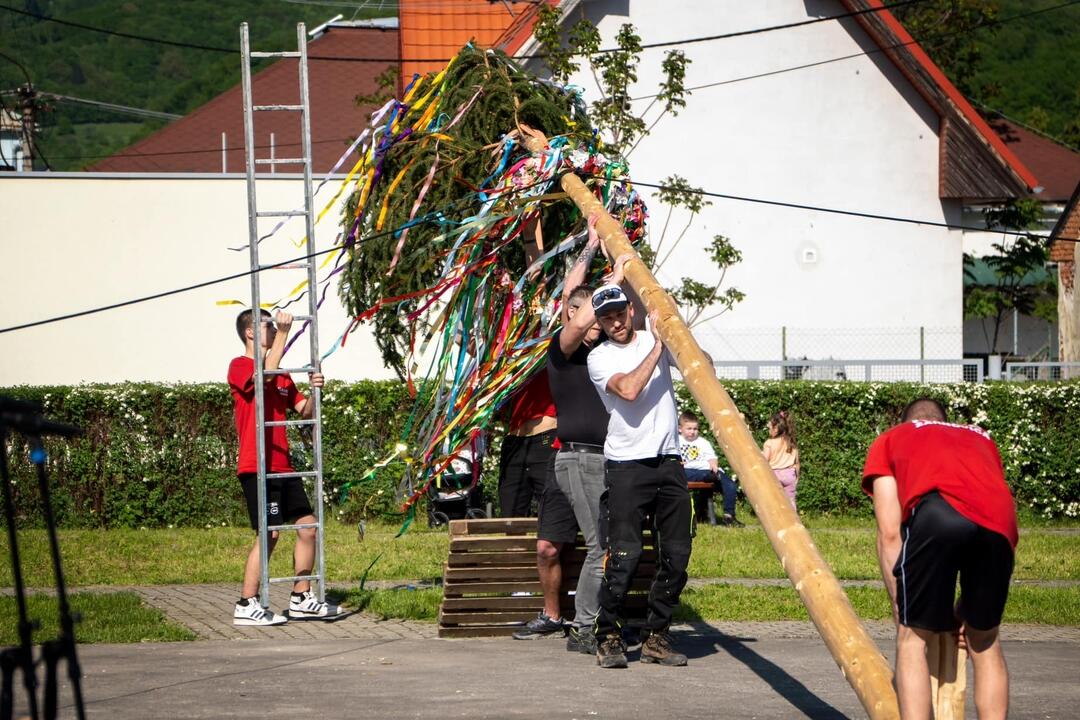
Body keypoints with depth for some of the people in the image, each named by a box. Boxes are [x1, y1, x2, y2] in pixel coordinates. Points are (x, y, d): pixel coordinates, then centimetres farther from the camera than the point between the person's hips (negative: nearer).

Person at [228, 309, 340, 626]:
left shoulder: (282, 374, 20)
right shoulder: (239, 366, -5)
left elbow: (305, 410, 17)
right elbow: (265, 374, -26)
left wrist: (315, 390, -4)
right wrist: (283, 333, -22)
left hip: (282, 466, 9)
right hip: (258, 468, -9)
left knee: (308, 526, 8)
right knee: (270, 533, -12)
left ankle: (301, 599, 17)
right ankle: (246, 605, -8)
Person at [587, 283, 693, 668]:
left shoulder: (654, 340, 12)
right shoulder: (599, 358, 2)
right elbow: (629, 389, -16)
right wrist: (658, 347, -11)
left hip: (668, 462, 4)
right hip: (627, 466, -4)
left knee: (677, 554, 2)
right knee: (624, 554, -13)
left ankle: (656, 637, 11)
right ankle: (609, 636, -2)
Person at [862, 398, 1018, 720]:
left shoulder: (889, 440, 33)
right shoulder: (982, 439, 43)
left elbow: (889, 533, 22)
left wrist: (901, 610, 25)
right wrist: (967, 605, 38)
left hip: (938, 512, -3)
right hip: (1000, 523, 3)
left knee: (913, 638, 12)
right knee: (984, 642, 22)